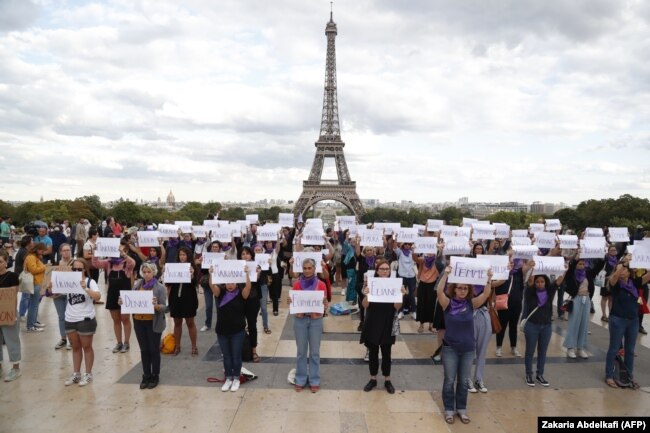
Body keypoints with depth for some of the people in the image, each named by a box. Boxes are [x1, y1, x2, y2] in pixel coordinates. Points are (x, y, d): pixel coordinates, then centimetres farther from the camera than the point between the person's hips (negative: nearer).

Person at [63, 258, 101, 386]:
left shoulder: (90, 282, -9)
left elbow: (97, 296, -24)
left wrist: (85, 289, -38)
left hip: (85, 319, -4)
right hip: (70, 319, 5)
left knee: (86, 347, 8)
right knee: (75, 347, 16)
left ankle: (88, 374, 18)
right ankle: (76, 374, 27)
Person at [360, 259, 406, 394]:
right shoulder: (370, 284, -6)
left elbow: (397, 307, -8)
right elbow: (365, 306, -11)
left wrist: (401, 295, -25)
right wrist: (366, 295, -31)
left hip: (387, 325, 0)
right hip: (372, 324, 0)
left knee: (386, 353, 10)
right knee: (373, 352, 11)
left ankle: (387, 380, 24)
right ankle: (373, 379, 25)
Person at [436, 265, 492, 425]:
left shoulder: (471, 304, -3)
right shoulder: (448, 303, -10)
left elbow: (486, 294, -16)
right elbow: (439, 291, -29)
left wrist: (489, 278, -31)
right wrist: (446, 274, -41)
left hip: (468, 349, 3)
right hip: (450, 348, -2)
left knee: (464, 381, 14)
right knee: (450, 380, 8)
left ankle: (461, 408, 30)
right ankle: (449, 409, 23)